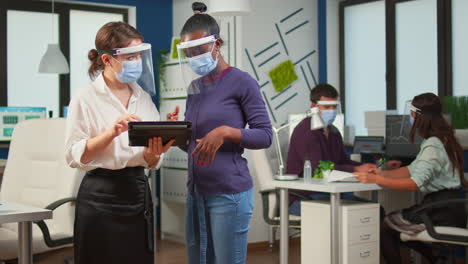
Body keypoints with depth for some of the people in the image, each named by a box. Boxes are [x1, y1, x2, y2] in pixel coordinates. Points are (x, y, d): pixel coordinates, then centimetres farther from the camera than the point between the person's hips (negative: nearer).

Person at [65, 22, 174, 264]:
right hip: (101, 196, -5)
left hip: (139, 191, 5)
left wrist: (153, 154, -14)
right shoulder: (85, 98, -7)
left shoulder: (144, 97, 8)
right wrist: (112, 132, -23)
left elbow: (150, 162, 8)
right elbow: (74, 155, -13)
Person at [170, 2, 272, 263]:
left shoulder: (242, 82, -7)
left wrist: (225, 131, -23)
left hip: (230, 193, -7)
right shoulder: (194, 87, 13)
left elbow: (265, 136, -10)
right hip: (195, 192, 7)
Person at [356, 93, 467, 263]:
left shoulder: (433, 146, -20)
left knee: (384, 227, -2)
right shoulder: (441, 140, 13)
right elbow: (413, 170, 12)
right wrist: (383, 173, -1)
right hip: (448, 205, 10)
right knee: (393, 221, 25)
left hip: (443, 212, -10)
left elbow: (415, 183, -29)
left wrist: (376, 180, -28)